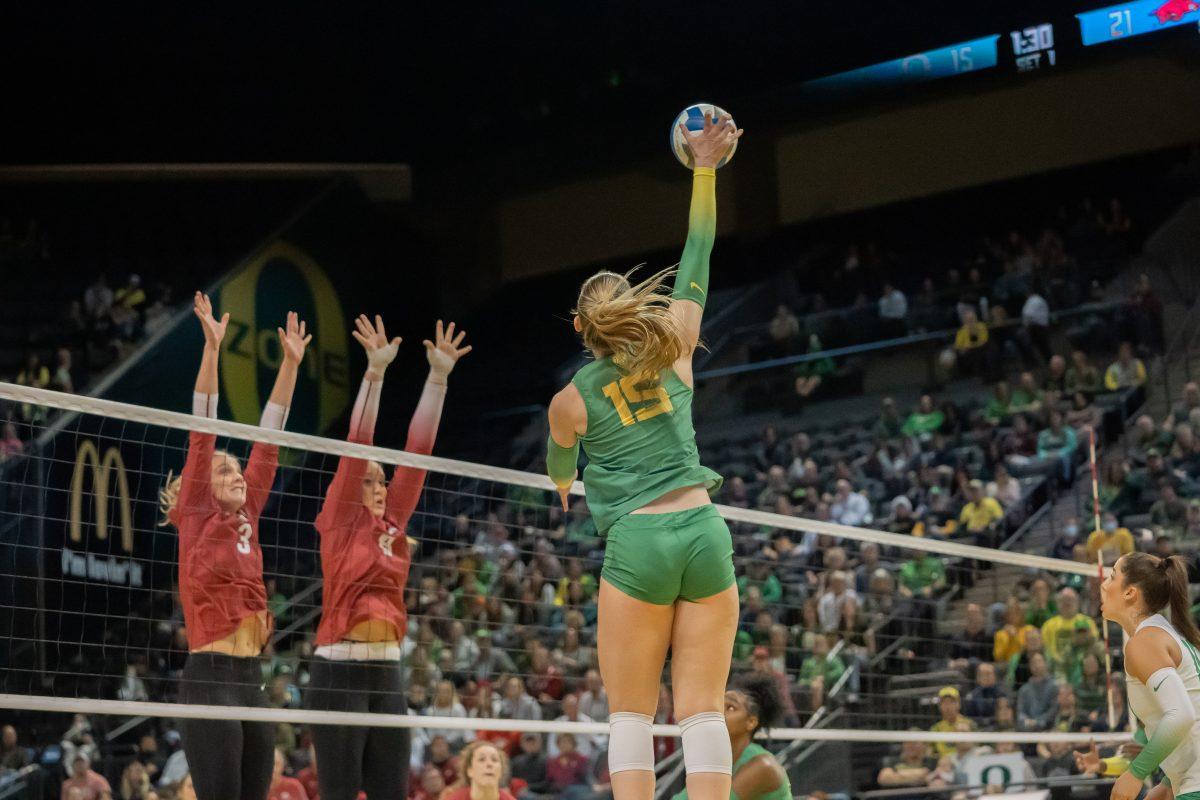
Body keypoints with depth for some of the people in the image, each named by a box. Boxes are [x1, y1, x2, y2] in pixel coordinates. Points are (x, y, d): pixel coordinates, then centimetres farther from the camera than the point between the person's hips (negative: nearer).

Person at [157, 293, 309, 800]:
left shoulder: (246, 518, 15)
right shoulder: (196, 519, 0)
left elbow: (268, 441, 15)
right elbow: (201, 438, -8)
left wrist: (290, 363, 15)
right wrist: (211, 349, -14)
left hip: (251, 680, 7)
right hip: (209, 680, -7)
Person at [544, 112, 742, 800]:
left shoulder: (571, 400, 3)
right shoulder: (675, 351, 7)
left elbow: (560, 471, 25)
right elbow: (697, 260, 17)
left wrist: (566, 499, 49)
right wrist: (706, 169, 22)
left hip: (638, 542, -3)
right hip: (705, 533, 3)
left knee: (632, 713, 4)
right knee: (703, 710, 2)